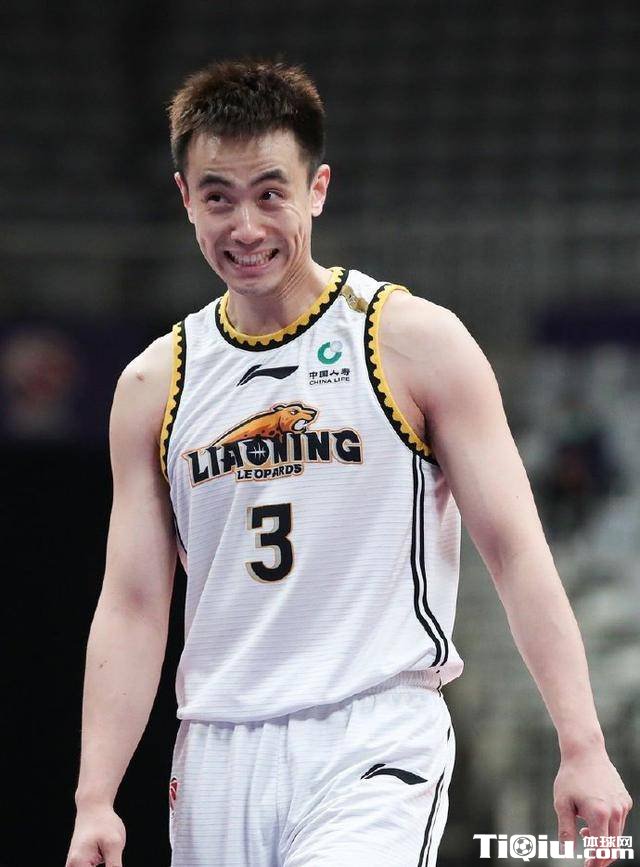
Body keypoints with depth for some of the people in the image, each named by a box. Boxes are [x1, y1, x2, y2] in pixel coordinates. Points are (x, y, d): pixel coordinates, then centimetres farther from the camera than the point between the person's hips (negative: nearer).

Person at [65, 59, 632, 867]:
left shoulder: (416, 341, 0)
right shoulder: (155, 385, 10)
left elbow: (517, 555, -3)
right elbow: (132, 609, 10)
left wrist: (583, 749, -11)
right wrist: (95, 800, 0)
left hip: (375, 744, -4)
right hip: (218, 761, 4)